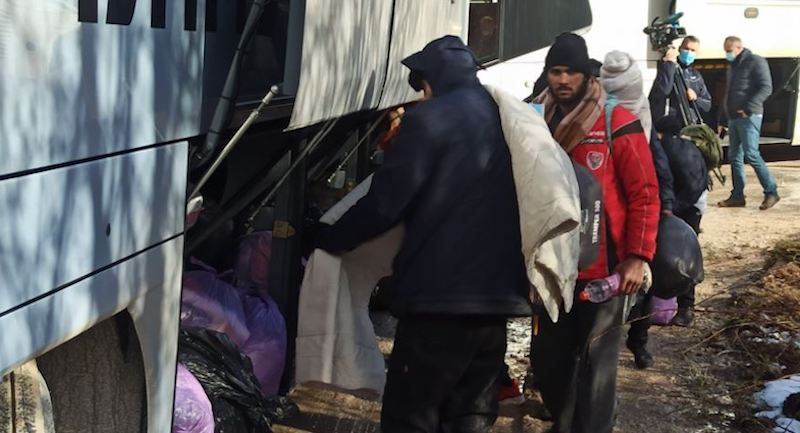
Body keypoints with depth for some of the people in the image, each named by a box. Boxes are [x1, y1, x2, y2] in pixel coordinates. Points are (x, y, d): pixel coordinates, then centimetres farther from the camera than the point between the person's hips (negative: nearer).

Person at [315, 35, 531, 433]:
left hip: (438, 296, -7)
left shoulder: (429, 119, -8)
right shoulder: (505, 120, 14)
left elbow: (384, 203, -10)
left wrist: (329, 239, 5)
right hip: (496, 294, 7)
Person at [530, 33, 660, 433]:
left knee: (595, 361, 2)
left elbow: (644, 194, -7)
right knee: (549, 356, 12)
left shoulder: (617, 123, -8)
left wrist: (637, 257, -13)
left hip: (603, 265, -4)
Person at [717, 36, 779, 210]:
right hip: (733, 118, 9)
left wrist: (748, 108, -21)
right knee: (735, 156, 6)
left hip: (749, 117, -9)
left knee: (751, 154, -14)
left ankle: (771, 192, -5)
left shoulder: (755, 62, -4)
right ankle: (737, 196, 10)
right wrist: (723, 120, 23)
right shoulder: (733, 67, 22)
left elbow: (766, 88, -13)